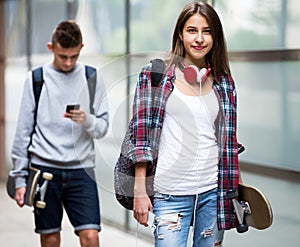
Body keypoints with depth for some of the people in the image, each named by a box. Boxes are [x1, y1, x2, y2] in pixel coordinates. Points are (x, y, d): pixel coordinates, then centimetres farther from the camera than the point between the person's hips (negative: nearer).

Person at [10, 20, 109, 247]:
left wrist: (87, 121, -18)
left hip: (81, 169, 0)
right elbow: (24, 131, 5)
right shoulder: (36, 79, 4)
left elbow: (103, 127, 5)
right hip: (44, 169, 0)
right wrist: (20, 177, 2)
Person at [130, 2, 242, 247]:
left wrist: (236, 192, 11)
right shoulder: (154, 75, 0)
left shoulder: (224, 82, 9)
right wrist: (140, 192, -7)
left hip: (213, 191, 3)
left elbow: (229, 142, 14)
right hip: (171, 193, -3)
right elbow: (140, 134, -3)